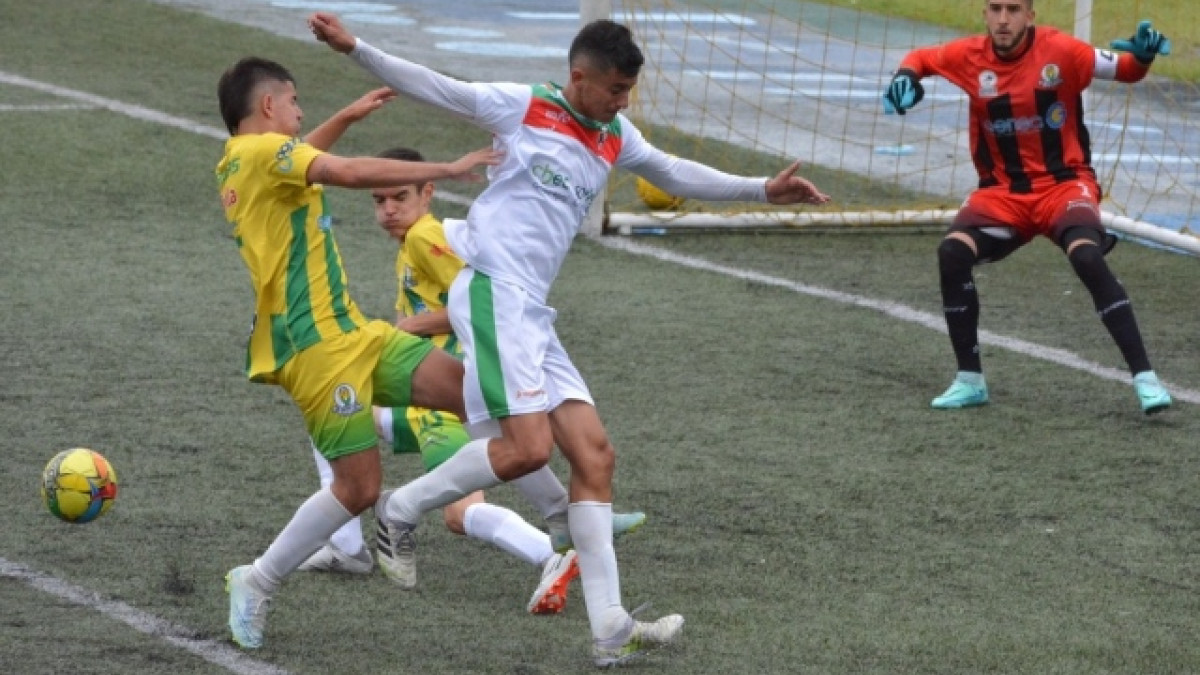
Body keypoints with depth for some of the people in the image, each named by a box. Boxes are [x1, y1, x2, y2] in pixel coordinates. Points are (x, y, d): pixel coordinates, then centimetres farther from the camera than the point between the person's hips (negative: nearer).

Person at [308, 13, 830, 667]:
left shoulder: (615, 140, 18)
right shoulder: (520, 106, -1)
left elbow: (676, 174, 32)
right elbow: (431, 87, -2)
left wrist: (763, 189, 30)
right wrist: (355, 49, -12)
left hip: (532, 314, 8)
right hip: (493, 290, -8)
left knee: (594, 454, 0)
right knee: (528, 446, -21)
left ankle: (610, 629, -2)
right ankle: (400, 510, 0)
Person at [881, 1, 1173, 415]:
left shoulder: (1059, 51, -12)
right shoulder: (970, 56, -4)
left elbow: (1125, 71, -6)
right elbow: (920, 58, 14)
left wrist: (1142, 54, -28)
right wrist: (906, 77, -8)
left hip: (1064, 184, -3)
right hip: (1002, 191, 3)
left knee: (1087, 257, -29)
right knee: (952, 253, -20)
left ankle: (1144, 377, -23)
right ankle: (969, 381, -5)